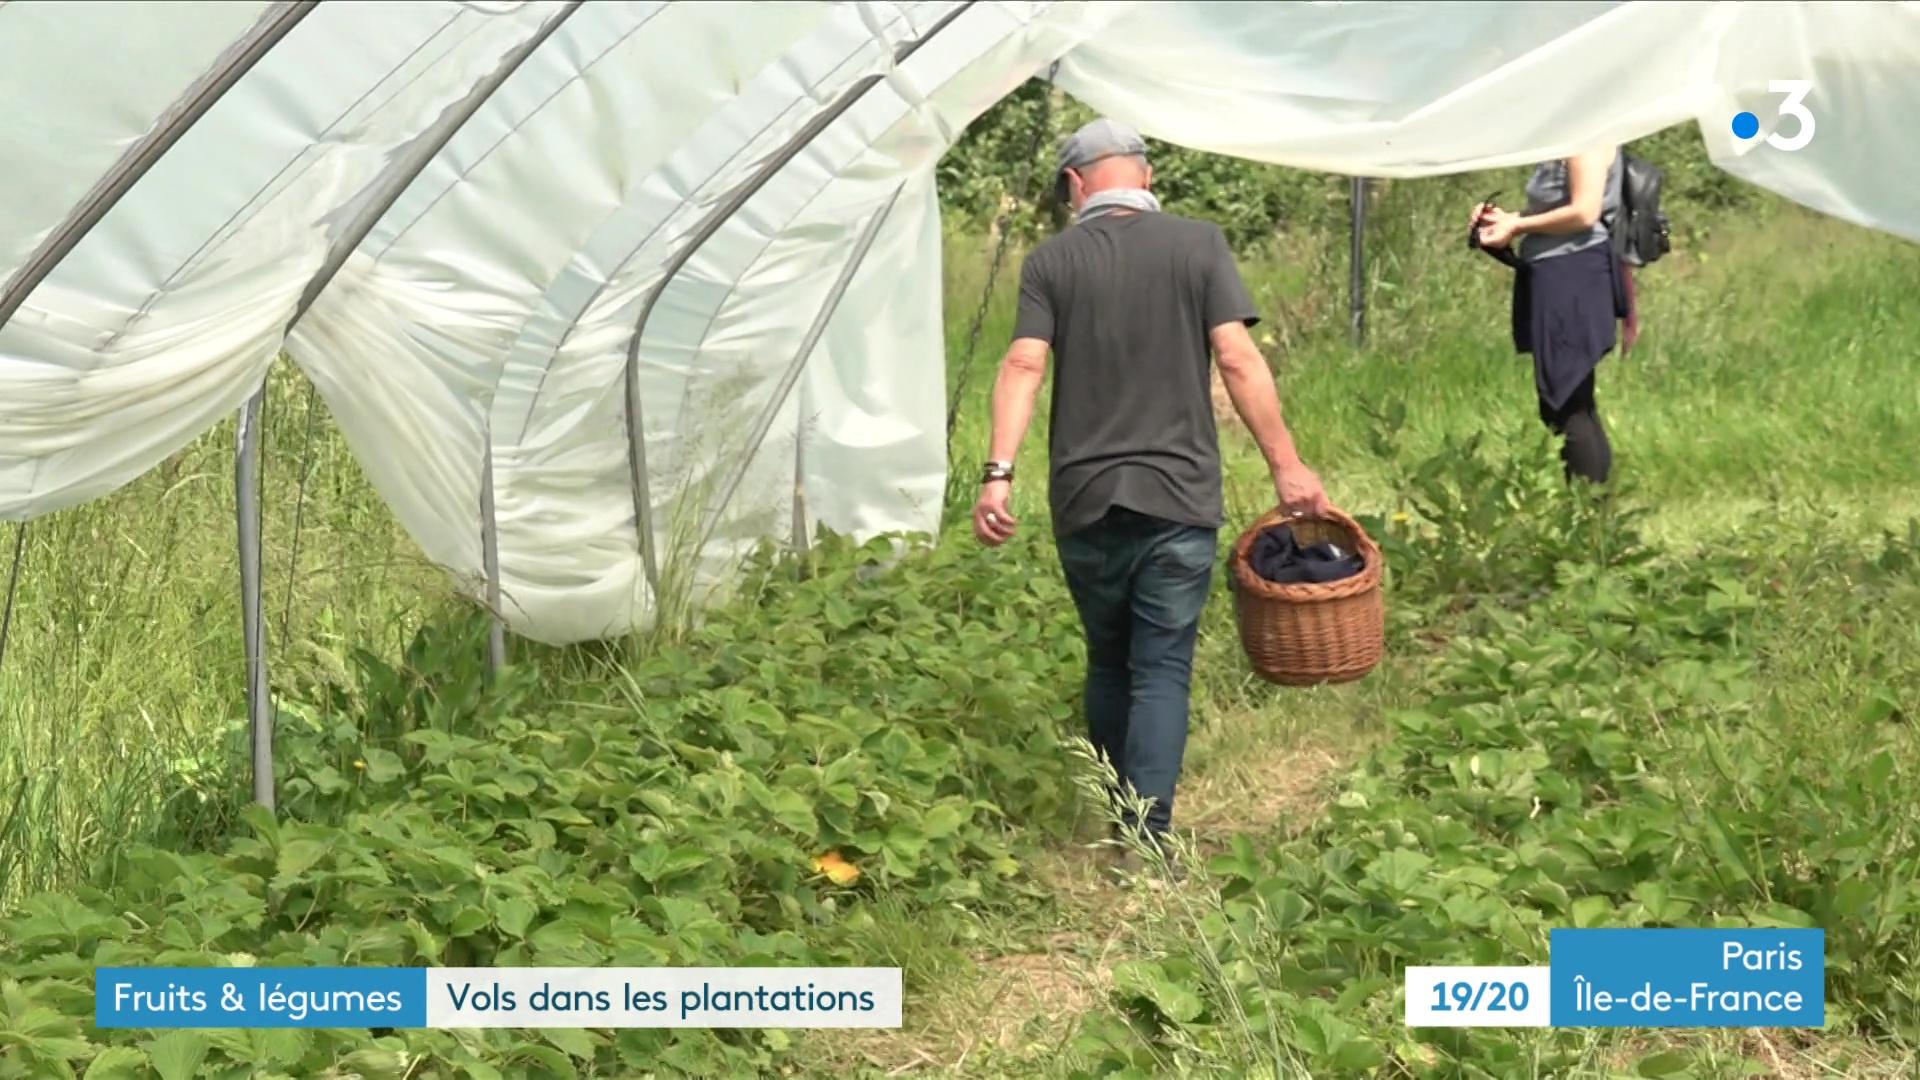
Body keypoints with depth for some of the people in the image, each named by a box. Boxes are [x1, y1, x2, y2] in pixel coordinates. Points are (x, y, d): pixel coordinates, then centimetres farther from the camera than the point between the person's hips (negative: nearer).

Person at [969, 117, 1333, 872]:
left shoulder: (1052, 261, 2)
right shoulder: (1198, 246, 0)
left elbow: (1024, 365, -9)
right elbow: (1238, 360, -7)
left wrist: (998, 473, -13)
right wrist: (1286, 463, -4)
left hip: (1084, 500, 2)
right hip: (1179, 499, -1)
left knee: (1108, 662, 17)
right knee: (1162, 671, 0)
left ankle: (1118, 821, 27)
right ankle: (1147, 838, -11)